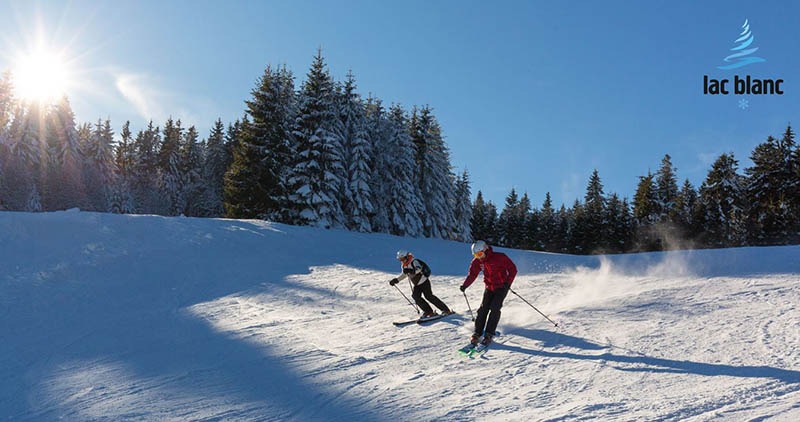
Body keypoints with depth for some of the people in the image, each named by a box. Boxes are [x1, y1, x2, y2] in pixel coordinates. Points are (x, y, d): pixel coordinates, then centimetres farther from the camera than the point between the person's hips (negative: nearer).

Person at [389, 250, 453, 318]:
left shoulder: (414, 262, -19)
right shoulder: (403, 266, 5)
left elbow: (418, 268, -39)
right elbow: (404, 274, 23)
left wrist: (412, 271, -57)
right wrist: (396, 280, 16)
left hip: (423, 281, -8)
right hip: (417, 284, 8)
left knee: (429, 296, -15)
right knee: (415, 296, -11)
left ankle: (446, 310, -9)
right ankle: (429, 312, -8)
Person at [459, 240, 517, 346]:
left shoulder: (499, 257, -19)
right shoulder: (477, 261, -4)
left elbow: (513, 269, -12)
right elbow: (472, 274, 5)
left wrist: (508, 283, -22)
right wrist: (465, 285, -9)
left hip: (502, 286, -4)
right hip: (489, 287, 4)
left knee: (494, 308, -14)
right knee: (483, 308, -6)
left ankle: (488, 334, -9)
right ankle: (477, 333, 0)